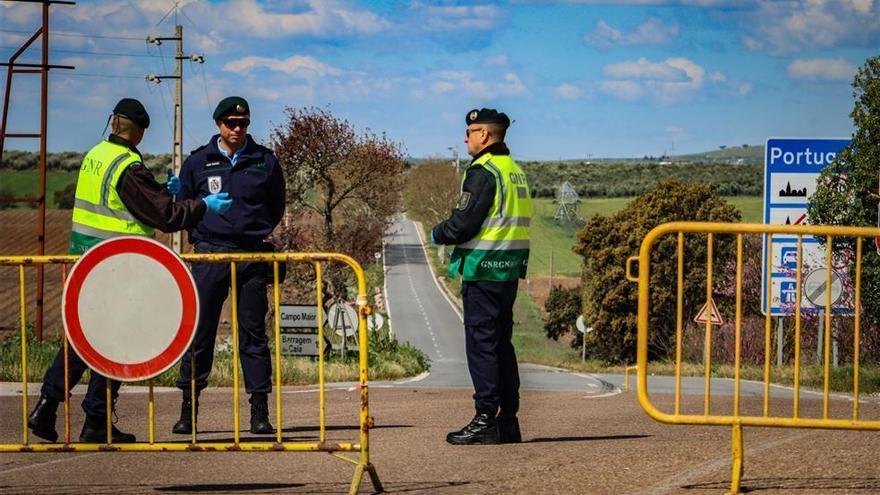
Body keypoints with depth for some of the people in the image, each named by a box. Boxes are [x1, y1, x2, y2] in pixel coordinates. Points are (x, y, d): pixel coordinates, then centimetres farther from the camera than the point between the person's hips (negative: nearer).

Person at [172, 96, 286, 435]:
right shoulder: (198, 162, 7)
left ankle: (260, 411, 3)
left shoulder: (265, 162, 8)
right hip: (209, 254, 0)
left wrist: (255, 232, 8)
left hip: (252, 255, 0)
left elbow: (275, 210, 16)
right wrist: (205, 230, 6)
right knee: (199, 333, -2)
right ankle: (188, 408, 4)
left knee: (253, 334, 1)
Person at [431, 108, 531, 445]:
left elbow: (463, 223, -18)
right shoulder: (516, 171, 16)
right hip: (510, 271, 9)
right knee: (502, 344, 13)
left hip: (483, 271, -9)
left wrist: (437, 235, 2)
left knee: (481, 344, -7)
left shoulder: (483, 172, -13)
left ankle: (486, 420, -9)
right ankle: (508, 420, 14)